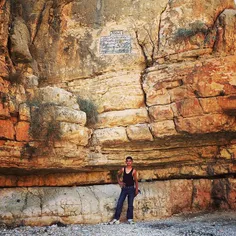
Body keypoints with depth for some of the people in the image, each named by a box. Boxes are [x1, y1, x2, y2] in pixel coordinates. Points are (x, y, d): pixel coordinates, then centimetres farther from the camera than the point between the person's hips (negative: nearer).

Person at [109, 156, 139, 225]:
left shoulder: (134, 171, -5)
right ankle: (116, 219, 5)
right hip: (124, 188, 2)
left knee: (130, 205, 4)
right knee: (119, 203, 0)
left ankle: (130, 219, 14)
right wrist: (119, 182, 5)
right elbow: (118, 176, 17)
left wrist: (136, 189, -8)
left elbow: (136, 180, -2)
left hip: (131, 189, -2)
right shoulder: (123, 169, 1)